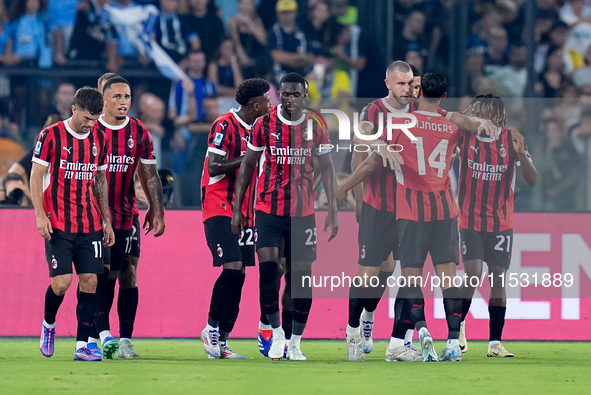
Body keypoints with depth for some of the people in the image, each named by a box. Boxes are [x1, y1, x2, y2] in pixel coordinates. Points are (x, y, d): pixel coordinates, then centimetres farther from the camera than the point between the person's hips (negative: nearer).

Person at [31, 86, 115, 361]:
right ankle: (48, 325, 19)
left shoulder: (98, 139, 10)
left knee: (90, 280, -4)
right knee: (62, 281, -11)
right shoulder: (51, 136, -5)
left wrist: (106, 220, 16)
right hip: (58, 224, -4)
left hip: (90, 225, 4)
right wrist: (41, 215, -11)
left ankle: (82, 345, -1)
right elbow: (36, 176, -3)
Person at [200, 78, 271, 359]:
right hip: (220, 209, -8)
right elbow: (214, 167, -17)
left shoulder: (254, 129, 16)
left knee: (238, 275, 3)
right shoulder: (225, 125, -11)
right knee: (232, 267, -19)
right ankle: (211, 327, -5)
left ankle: (221, 341, 6)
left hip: (243, 213, 8)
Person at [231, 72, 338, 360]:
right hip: (268, 209, -1)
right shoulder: (264, 124, -1)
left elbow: (326, 169, 8)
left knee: (302, 276, -1)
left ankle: (295, 343, 9)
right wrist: (237, 209, 4)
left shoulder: (316, 128, 3)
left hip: (303, 212, 1)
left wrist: (332, 211, 2)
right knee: (268, 267, -16)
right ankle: (276, 332, 1)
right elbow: (247, 166, 6)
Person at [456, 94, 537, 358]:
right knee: (473, 273, -13)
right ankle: (458, 325, 11)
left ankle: (495, 343, 8)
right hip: (470, 219, -1)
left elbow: (532, 181, -3)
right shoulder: (464, 135, -4)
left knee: (498, 279, 2)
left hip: (501, 222, 1)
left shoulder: (512, 139, -3)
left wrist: (521, 155, -22)